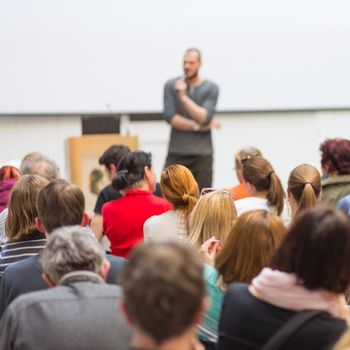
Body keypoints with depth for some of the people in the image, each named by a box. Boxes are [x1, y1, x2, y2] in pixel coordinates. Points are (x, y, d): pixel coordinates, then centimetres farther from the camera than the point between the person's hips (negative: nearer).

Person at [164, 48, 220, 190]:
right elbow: (170, 117, -6)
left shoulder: (211, 88, 1)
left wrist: (184, 96, -18)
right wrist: (198, 126, -9)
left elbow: (205, 118, -12)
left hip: (202, 155, 0)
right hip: (176, 153, 0)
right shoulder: (171, 86, 4)